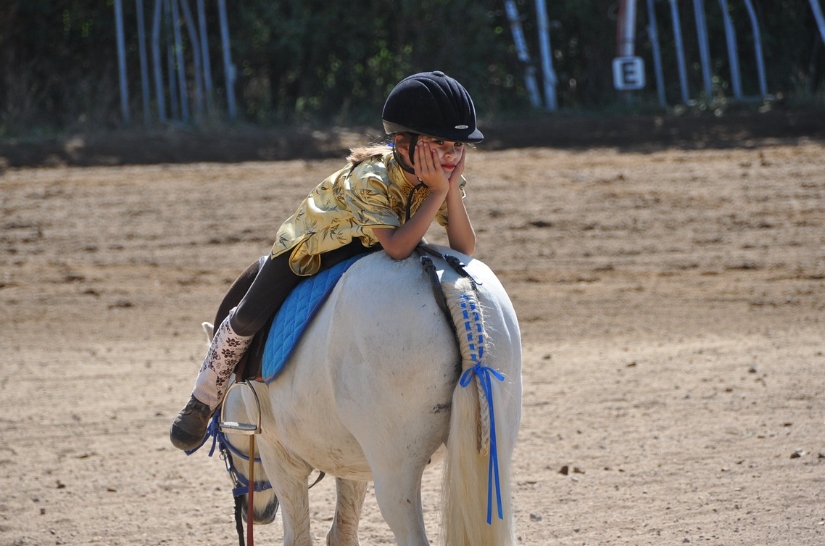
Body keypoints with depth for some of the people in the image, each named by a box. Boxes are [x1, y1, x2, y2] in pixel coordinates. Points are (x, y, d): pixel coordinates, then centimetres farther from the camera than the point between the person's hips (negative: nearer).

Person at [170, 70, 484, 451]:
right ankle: (203, 402, 18)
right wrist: (437, 193, -51)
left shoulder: (444, 178, -24)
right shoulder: (371, 179, -42)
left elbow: (464, 250, -29)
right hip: (311, 243, -5)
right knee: (249, 318, -4)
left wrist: (453, 191, -42)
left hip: (367, 249, 5)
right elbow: (397, 247, -50)